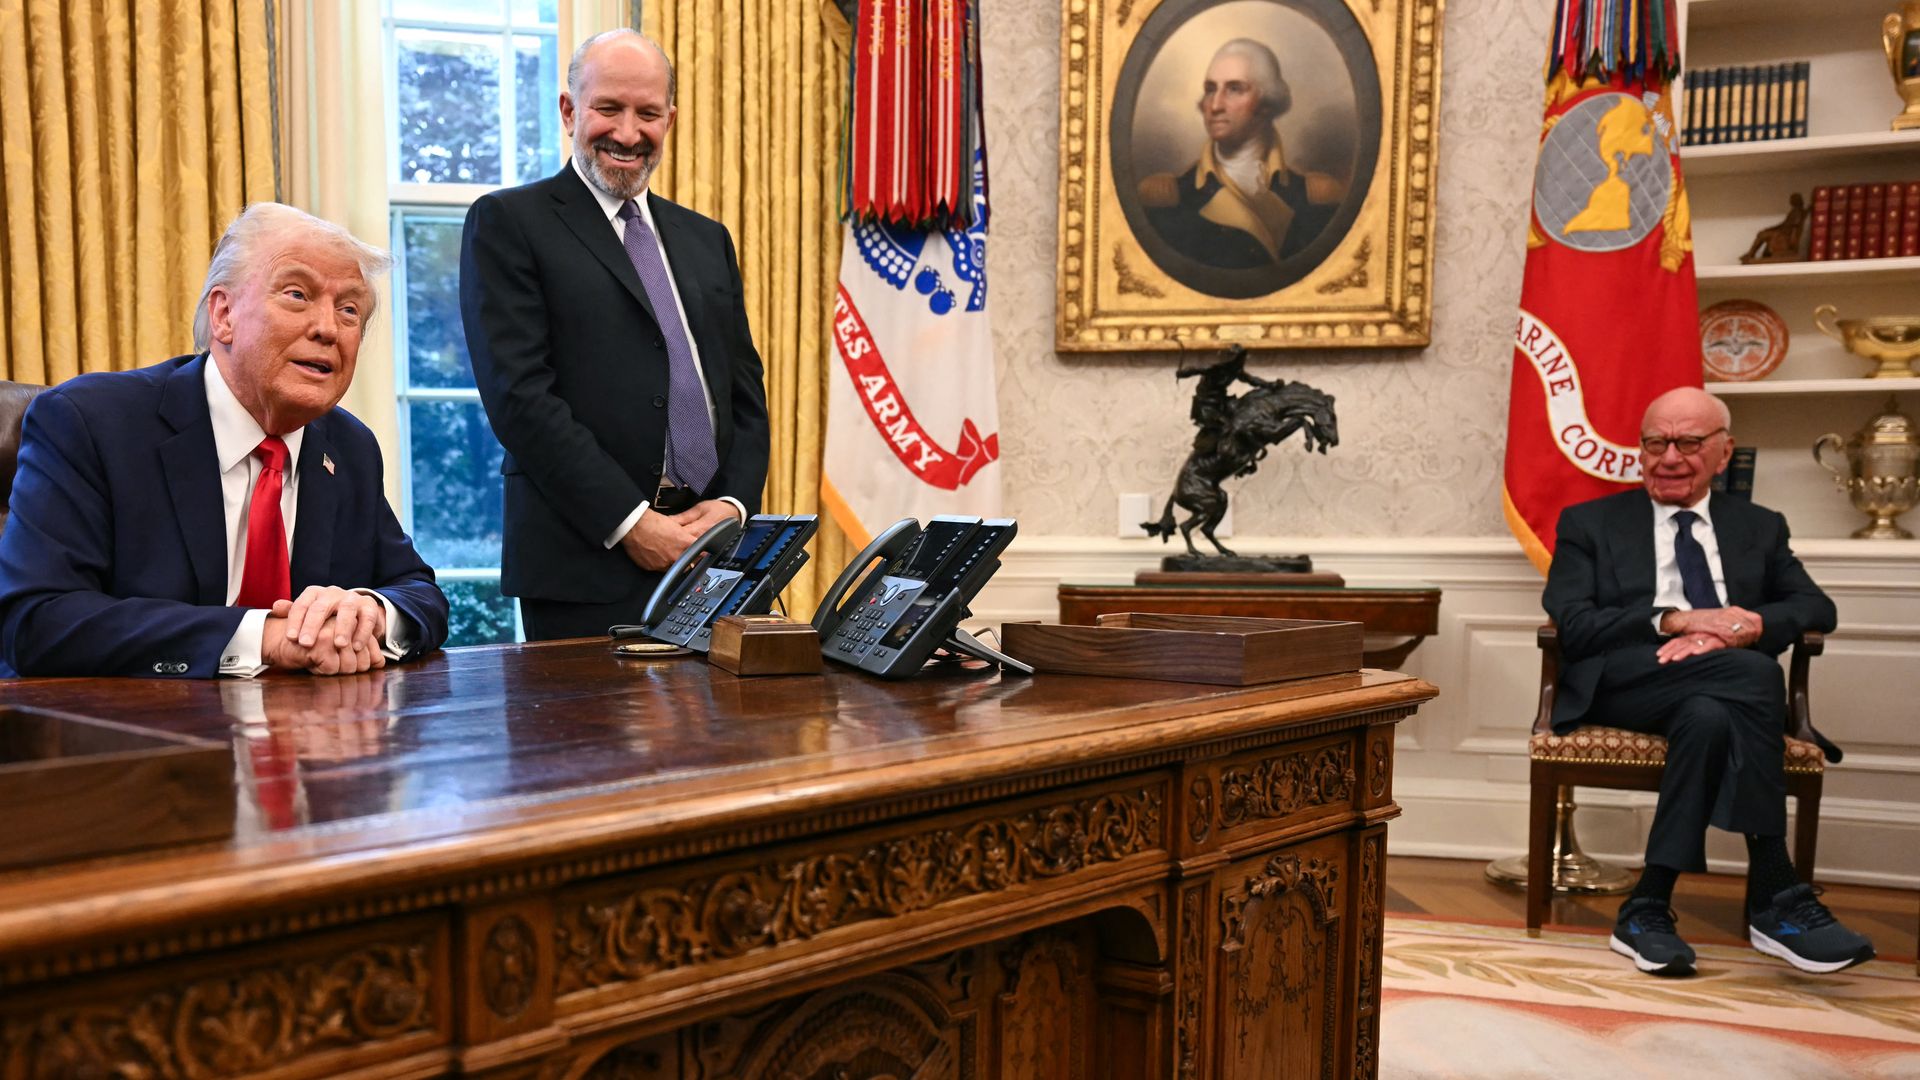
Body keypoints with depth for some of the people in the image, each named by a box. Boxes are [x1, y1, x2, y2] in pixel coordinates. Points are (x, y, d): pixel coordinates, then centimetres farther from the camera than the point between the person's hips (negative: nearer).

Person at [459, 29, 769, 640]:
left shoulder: (706, 239, 18)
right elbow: (519, 395, -9)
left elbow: (746, 392, 15)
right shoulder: (507, 223, 1)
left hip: (714, 559, 5)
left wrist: (732, 505, -2)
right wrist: (631, 523, -14)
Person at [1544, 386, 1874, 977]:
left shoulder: (1760, 528, 27)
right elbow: (1570, 625, 3)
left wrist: (1738, 630, -11)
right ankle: (1777, 901, -34)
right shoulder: (1590, 524, 19)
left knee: (1710, 716, -39)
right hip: (1625, 684, -2)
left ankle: (1649, 907, -34)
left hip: (1724, 689, 2)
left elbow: (1816, 607, 12)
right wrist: (1674, 620, -13)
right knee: (1753, 673, -34)